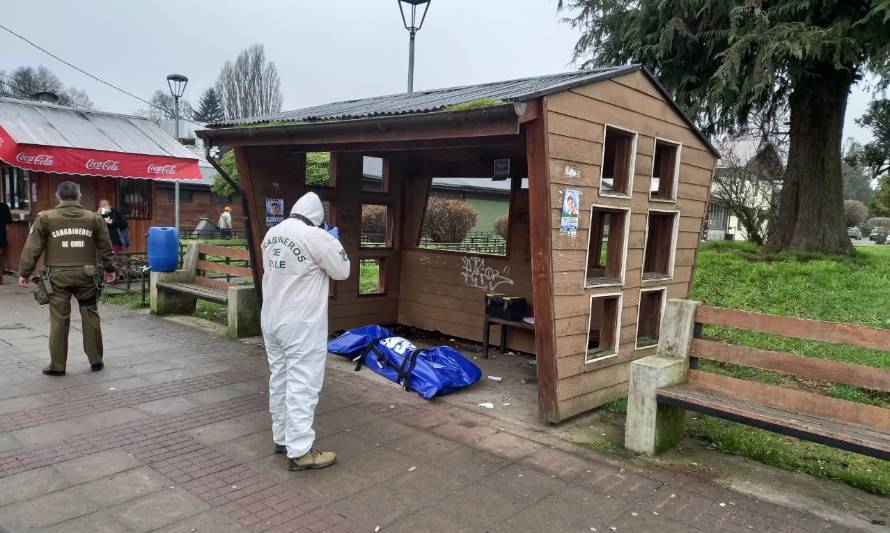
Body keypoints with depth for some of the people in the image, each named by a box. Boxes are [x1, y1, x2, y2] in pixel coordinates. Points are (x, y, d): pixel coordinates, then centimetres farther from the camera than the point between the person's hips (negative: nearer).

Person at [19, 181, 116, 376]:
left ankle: (57, 365, 11)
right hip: (85, 274, 1)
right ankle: (96, 360, 16)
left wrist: (24, 273, 10)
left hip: (58, 275, -1)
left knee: (59, 319, 4)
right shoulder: (94, 218, 5)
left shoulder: (45, 218, 0)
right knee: (90, 316, 10)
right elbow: (105, 247, 12)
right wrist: (109, 269, 24)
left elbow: (32, 248, 2)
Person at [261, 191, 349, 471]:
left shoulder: (272, 233, 6)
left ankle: (282, 438, 28)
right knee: (302, 385, -3)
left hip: (272, 319, 8)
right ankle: (300, 451, 1)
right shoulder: (316, 236, -18)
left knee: (279, 380, 16)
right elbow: (342, 270, -8)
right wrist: (334, 240, 6)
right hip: (302, 325, -8)